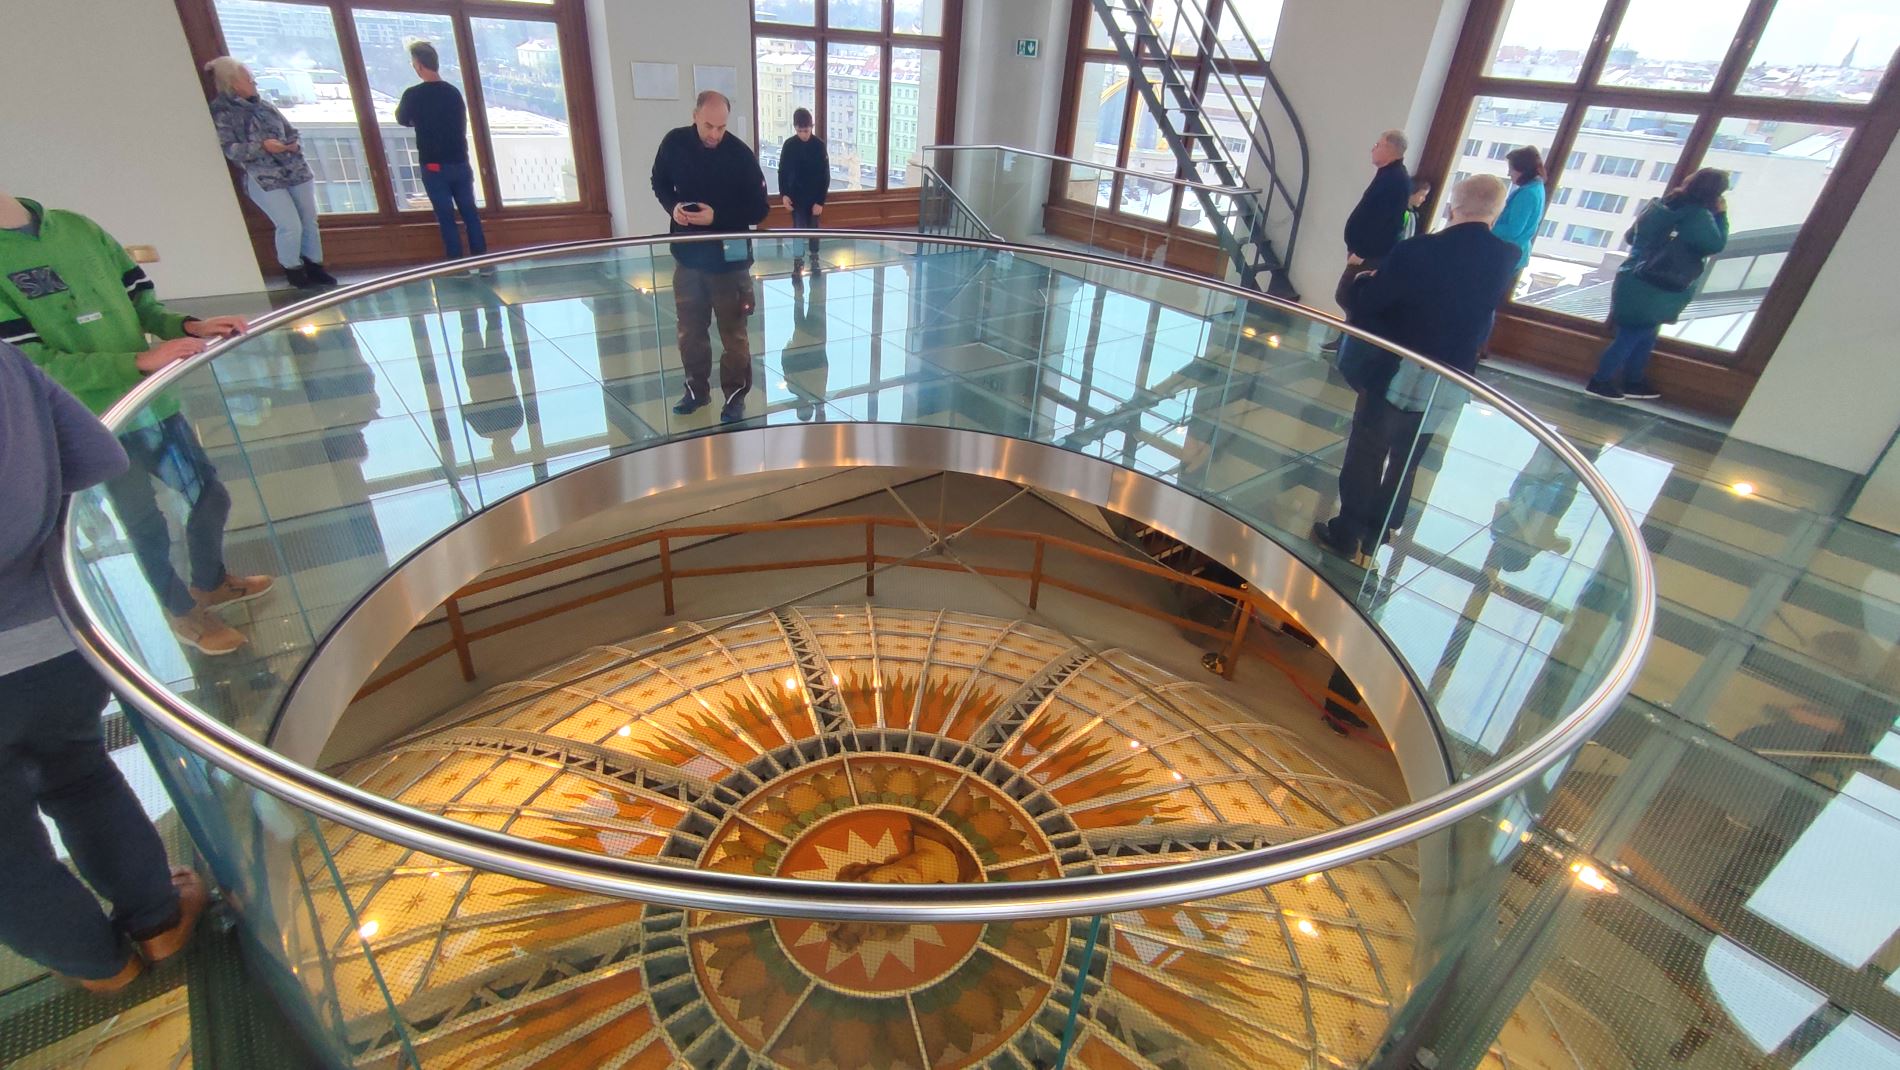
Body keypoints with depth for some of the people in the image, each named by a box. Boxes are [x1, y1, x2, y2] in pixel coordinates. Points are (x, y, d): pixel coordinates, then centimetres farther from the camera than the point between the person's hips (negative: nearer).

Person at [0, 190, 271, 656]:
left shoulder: (78, 228, 1)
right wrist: (143, 359, -27)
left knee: (211, 496, 17)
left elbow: (142, 305, 7)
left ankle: (210, 583, 43)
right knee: (147, 528, 11)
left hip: (153, 402, 5)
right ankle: (185, 613, 34)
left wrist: (190, 326, -13)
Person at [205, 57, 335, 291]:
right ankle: (294, 272, 7)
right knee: (291, 226, -11)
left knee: (309, 221, 7)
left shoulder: (264, 105, 14)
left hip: (296, 171, 6)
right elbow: (230, 149, -10)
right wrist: (261, 146, -21)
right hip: (264, 178, -5)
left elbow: (293, 131, 19)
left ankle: (315, 267, 20)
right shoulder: (222, 111, -2)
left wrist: (296, 144, -3)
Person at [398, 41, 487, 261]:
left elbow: (402, 120, 11)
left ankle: (458, 265, 1)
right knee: (470, 213, 7)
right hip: (460, 164, 3)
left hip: (434, 167, -3)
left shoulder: (413, 95, -8)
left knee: (446, 218, 1)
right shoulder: (454, 92, 3)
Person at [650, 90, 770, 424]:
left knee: (733, 333, 7)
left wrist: (717, 217, -21)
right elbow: (660, 183, 11)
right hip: (687, 255, 4)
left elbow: (759, 209, -9)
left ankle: (735, 396, 21)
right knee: (690, 329, 14)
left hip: (729, 259, -3)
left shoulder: (741, 154, -13)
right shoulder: (673, 143, -4)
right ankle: (696, 388, 32)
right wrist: (672, 206, -11)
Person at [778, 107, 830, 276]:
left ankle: (814, 259, 27)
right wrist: (784, 194, -11)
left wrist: (820, 201, -13)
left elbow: (825, 176, -8)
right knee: (798, 229, -1)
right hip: (796, 196, 0)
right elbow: (782, 172, 1)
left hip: (815, 197, 0)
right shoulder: (789, 145, -6)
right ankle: (798, 262, 7)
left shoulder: (819, 146, -8)